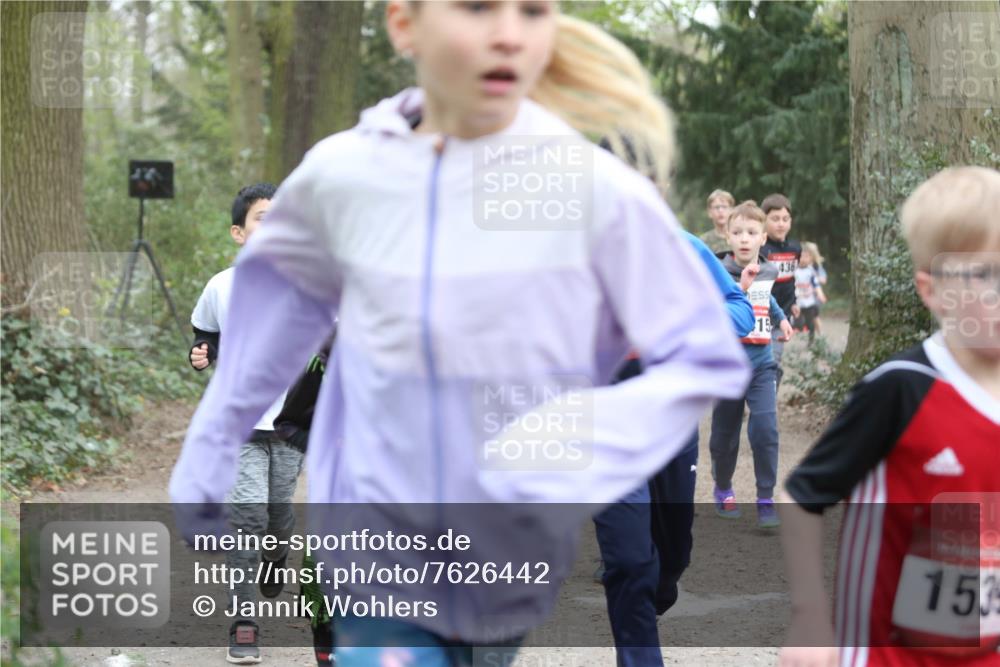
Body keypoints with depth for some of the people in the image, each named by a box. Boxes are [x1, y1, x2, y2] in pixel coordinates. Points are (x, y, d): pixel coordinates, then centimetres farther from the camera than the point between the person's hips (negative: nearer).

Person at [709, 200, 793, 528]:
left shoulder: (768, 271, 3)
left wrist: (781, 317, 17)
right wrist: (741, 287, -36)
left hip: (762, 363, 3)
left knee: (765, 429, -12)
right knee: (725, 434, 12)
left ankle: (766, 501, -4)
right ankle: (723, 491, 35)